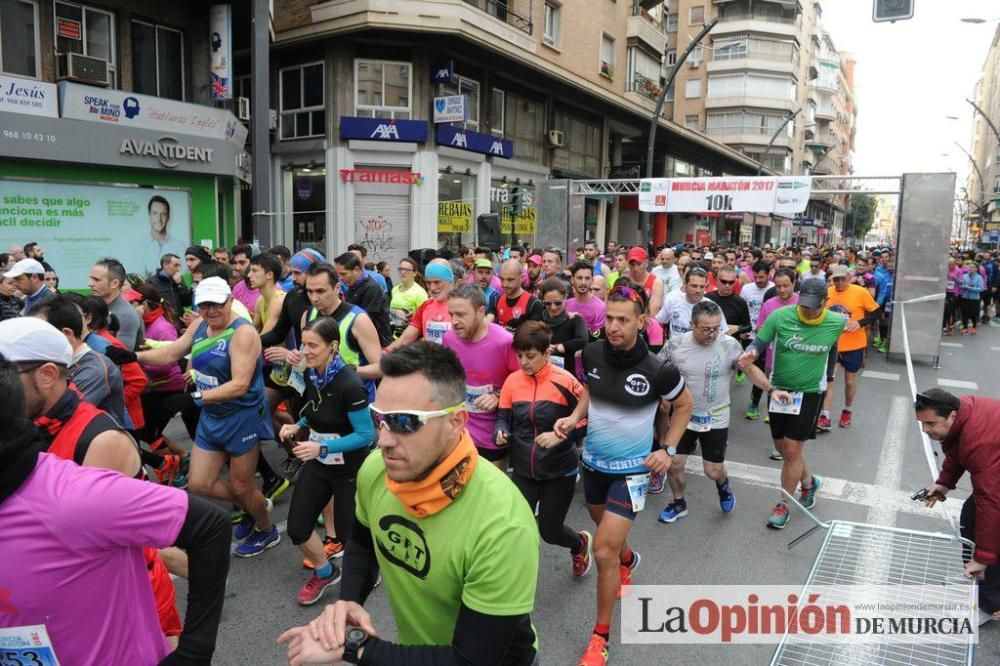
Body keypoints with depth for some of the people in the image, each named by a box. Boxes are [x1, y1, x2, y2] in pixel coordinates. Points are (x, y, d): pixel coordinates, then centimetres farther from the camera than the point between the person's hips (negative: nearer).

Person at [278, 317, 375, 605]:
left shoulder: (350, 384, -27)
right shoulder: (310, 375, -4)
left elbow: (366, 435, -22)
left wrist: (321, 448, -27)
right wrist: (297, 427, -6)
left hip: (350, 469, -6)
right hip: (318, 464, 7)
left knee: (348, 535, 6)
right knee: (296, 529, 7)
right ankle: (325, 573, 32)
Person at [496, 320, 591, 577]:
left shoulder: (564, 380, -17)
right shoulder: (512, 381, -5)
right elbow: (503, 417, 3)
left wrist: (561, 435, -25)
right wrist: (501, 433, -18)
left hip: (559, 470, -3)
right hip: (523, 470, 3)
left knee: (550, 531, 11)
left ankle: (581, 544, 46)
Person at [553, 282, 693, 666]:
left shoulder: (658, 370, -23)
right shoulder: (592, 353, -12)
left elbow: (685, 405, -2)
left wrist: (668, 450, -9)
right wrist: (574, 417, -7)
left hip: (631, 469, -5)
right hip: (593, 461, 5)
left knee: (603, 551, -10)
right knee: (606, 528, 27)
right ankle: (628, 560, 63)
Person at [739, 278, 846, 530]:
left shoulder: (836, 323, -10)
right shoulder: (780, 316, -15)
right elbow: (760, 342, -10)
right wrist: (751, 353, -33)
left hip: (810, 393, -2)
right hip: (779, 390, 2)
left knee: (792, 450, -2)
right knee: (782, 447, 13)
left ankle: (784, 505, 15)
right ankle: (809, 481, 43)